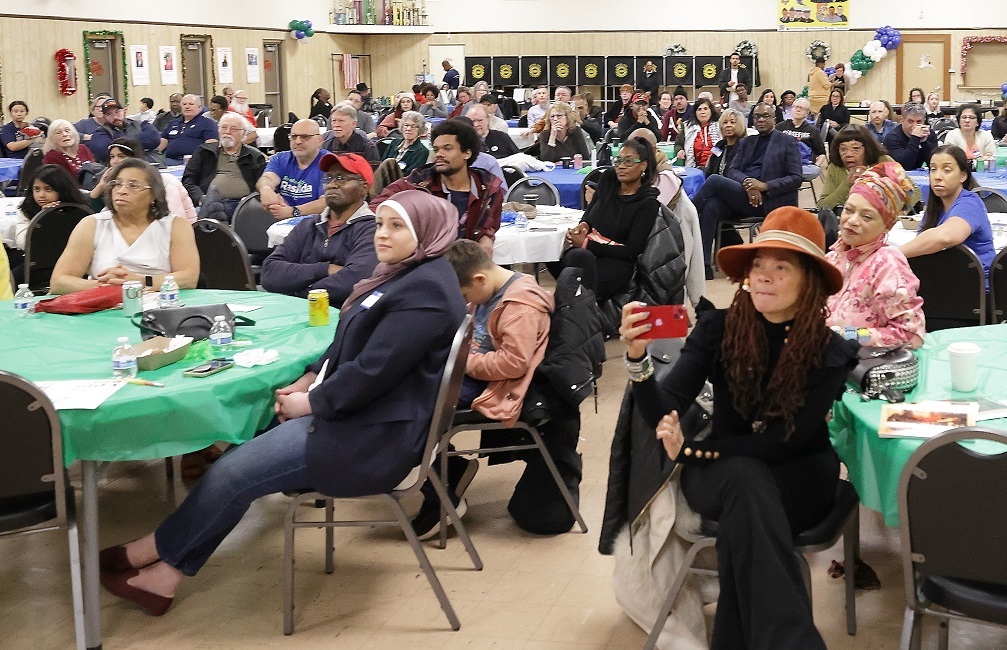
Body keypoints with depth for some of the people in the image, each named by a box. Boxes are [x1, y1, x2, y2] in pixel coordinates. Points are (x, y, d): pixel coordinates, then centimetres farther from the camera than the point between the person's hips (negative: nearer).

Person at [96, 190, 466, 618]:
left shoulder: (425, 291, -20)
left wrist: (310, 403, -13)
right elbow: (349, 345, 19)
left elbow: (373, 371, -25)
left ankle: (146, 552, 10)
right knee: (245, 443, 2)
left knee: (233, 473, -10)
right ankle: (167, 573, 4)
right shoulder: (403, 274, 14)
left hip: (373, 436, -11)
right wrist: (307, 380, 4)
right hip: (356, 413, 11)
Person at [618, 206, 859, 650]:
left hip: (799, 478, -1)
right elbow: (663, 416, -19)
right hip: (724, 473, 1)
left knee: (742, 520, -35)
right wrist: (637, 357, -39)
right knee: (745, 478, -36)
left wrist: (692, 449, -24)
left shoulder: (829, 352, -13)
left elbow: (785, 441, -17)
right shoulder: (718, 328, -10)